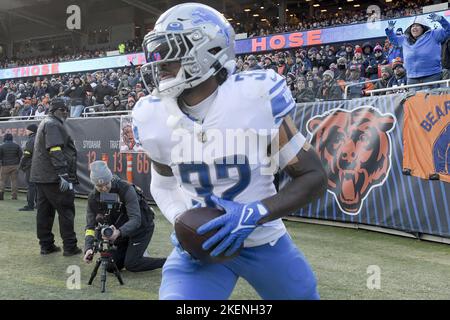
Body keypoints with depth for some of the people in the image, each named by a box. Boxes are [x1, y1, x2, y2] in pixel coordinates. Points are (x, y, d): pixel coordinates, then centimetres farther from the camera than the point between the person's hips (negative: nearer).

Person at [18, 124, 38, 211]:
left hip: (31, 165, -9)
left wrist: (21, 165, -7)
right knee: (36, 185, 13)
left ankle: (30, 205, -9)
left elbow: (27, 154, -15)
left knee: (31, 185, -8)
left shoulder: (31, 140, -11)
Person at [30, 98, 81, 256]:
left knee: (45, 211, 11)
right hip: (53, 177, -10)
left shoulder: (45, 123, 22)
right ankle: (70, 247, 0)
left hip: (41, 176, 10)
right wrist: (63, 174, -27)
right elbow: (55, 151, -22)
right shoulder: (53, 124, -10)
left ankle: (46, 245, 18)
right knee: (66, 210, -4)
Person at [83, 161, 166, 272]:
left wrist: (119, 232, -53)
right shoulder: (93, 198, -12)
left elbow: (136, 220, -35)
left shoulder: (126, 189, -29)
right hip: (122, 230, 6)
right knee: (110, 266, 5)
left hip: (141, 226, -6)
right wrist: (88, 248, -26)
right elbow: (90, 226, -10)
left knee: (131, 264, -14)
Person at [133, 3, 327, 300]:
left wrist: (254, 214, -27)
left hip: (265, 240, 0)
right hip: (199, 243, 1)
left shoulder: (256, 97, -21)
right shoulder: (153, 116, -10)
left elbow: (314, 177, -15)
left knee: (303, 294, 19)